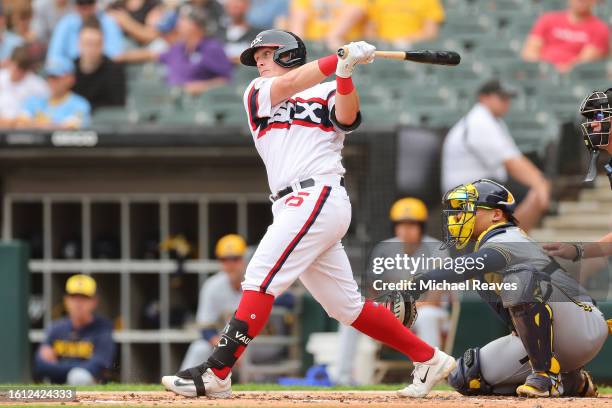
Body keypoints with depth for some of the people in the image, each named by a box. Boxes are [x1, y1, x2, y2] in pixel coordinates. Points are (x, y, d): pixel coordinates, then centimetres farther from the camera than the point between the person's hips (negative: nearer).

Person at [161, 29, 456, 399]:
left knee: (261, 280, -16)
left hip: (320, 197, -6)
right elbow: (288, 85, 0)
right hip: (293, 207, 6)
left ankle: (216, 373, -20)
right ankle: (429, 359, 15)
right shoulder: (258, 94, 20)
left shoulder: (328, 92, 8)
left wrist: (345, 75, -28)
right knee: (347, 306, 7)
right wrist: (340, 59, -11)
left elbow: (347, 118, -12)